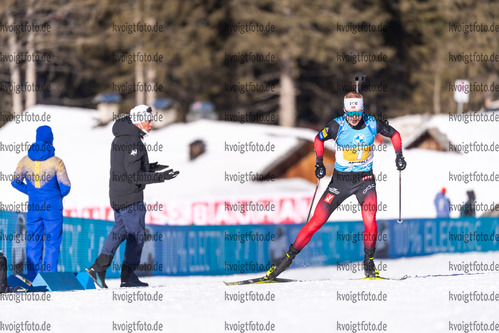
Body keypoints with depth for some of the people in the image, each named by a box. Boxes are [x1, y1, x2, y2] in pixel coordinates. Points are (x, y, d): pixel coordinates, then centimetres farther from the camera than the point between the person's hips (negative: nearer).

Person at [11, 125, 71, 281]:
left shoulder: (25, 160, 1)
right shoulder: (56, 161, -10)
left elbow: (15, 181, 6)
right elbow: (65, 186, -11)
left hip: (33, 208, 3)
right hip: (52, 208, -3)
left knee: (33, 243, 9)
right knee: (53, 242, 3)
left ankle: (33, 278, 8)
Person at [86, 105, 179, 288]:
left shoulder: (119, 139, 12)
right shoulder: (133, 142, -20)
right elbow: (134, 176, -24)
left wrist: (148, 168, 24)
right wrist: (160, 177, -27)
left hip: (117, 195, 9)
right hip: (130, 197, -9)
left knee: (120, 231, 18)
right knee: (136, 235, 0)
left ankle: (98, 268, 14)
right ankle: (128, 277, 4)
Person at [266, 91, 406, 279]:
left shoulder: (372, 124, -11)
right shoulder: (337, 125, -13)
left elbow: (394, 134, 8)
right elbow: (319, 139, 5)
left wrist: (399, 156, -3)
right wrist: (319, 163, -6)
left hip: (365, 180, 0)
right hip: (340, 180, 0)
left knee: (370, 221, -22)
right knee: (316, 222, -5)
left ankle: (369, 263, -2)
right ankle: (288, 258, 7)